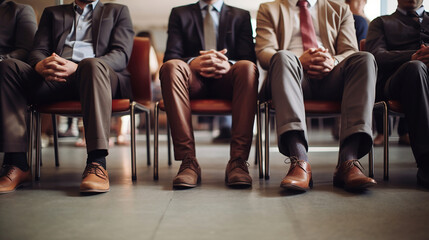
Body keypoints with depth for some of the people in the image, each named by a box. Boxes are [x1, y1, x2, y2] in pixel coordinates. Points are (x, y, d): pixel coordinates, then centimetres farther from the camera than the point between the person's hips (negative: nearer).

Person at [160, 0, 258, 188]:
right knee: (171, 67, -33)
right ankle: (188, 161, -39)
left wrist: (229, 65, -20)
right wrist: (193, 63, -20)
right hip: (194, 80, 0)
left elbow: (249, 58, 4)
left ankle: (238, 160, -39)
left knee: (248, 68, -33)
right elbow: (170, 56, 3)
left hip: (226, 81, 0)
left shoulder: (241, 16, 19)